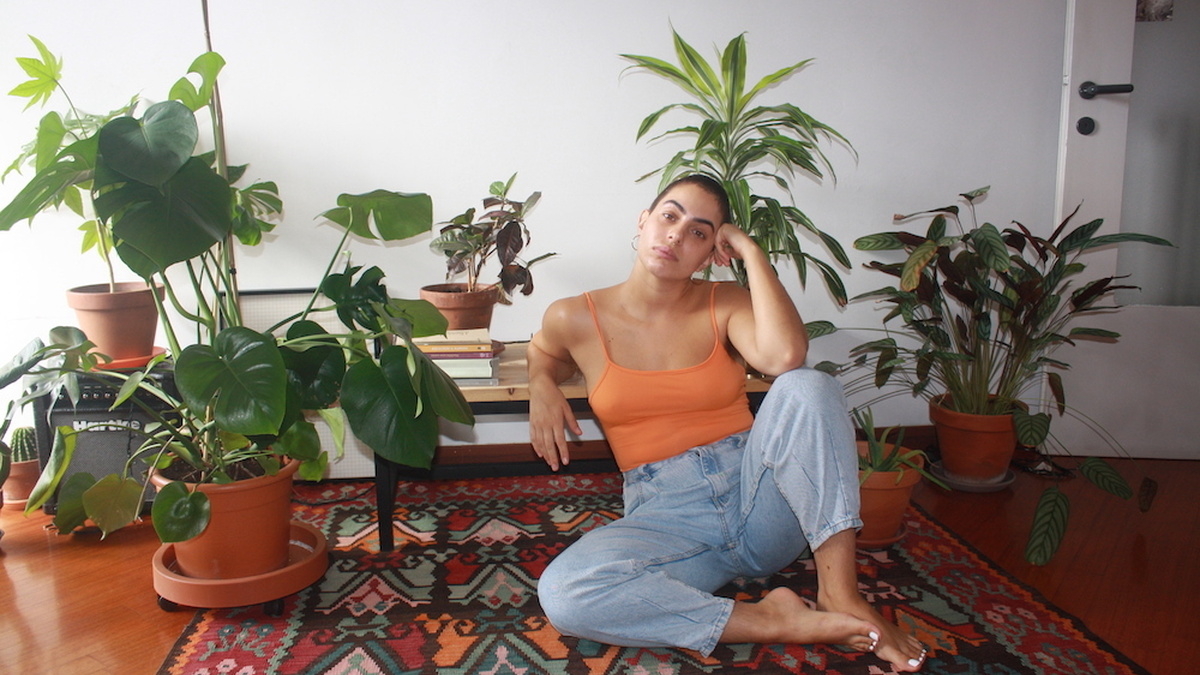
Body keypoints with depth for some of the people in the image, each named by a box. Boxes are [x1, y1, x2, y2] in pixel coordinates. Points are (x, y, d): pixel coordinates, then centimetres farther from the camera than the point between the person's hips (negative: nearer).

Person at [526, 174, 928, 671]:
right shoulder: (575, 318, 1)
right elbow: (543, 353, 26)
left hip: (758, 495, 1)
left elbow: (786, 357, -22)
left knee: (808, 389, -28)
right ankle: (770, 620, -22)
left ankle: (839, 591, -22)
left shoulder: (727, 304, 1)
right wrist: (541, 386, 3)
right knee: (561, 592, -31)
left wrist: (751, 251, -11)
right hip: (666, 516, 0)